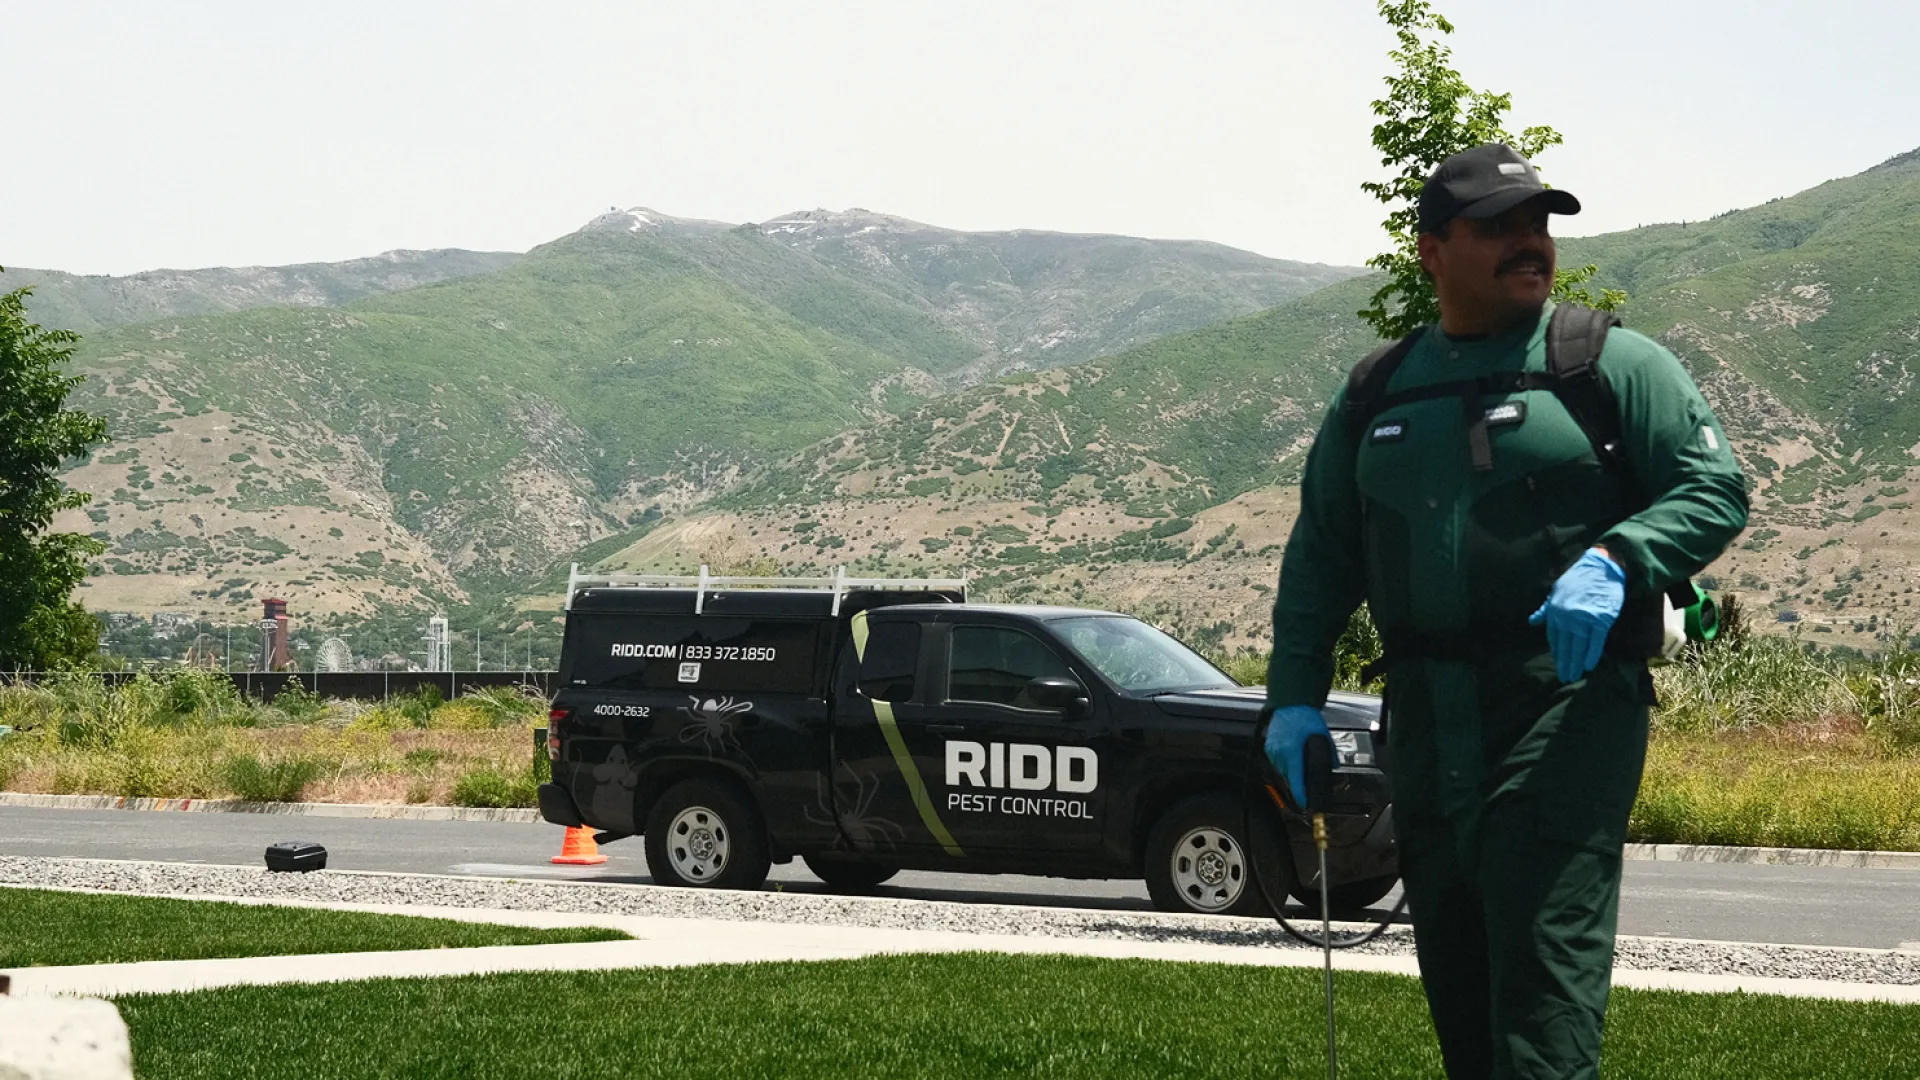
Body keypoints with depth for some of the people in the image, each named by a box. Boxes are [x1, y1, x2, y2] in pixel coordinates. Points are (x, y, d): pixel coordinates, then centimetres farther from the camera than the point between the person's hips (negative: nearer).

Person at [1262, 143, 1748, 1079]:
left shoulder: (1612, 363, 2)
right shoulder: (1375, 394, 16)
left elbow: (1715, 488, -3)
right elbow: (1320, 553, 18)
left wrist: (1615, 560, -21)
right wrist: (1296, 692, 8)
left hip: (1568, 704, -5)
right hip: (1424, 720, 5)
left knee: (1543, 951, -14)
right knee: (1454, 968, 9)